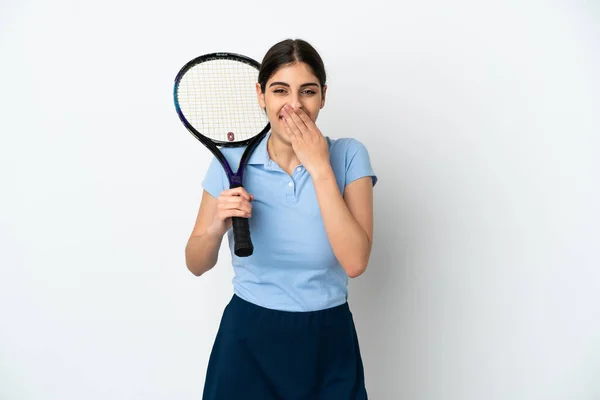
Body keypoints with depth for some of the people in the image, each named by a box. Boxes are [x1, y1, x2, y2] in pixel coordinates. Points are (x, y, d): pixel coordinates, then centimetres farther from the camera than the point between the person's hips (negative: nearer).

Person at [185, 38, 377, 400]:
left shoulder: (348, 156, -8)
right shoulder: (231, 160, -6)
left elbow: (355, 262, -19)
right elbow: (196, 265, -1)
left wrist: (320, 168, -21)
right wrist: (216, 228, -21)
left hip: (328, 345, 0)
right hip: (247, 341, 1)